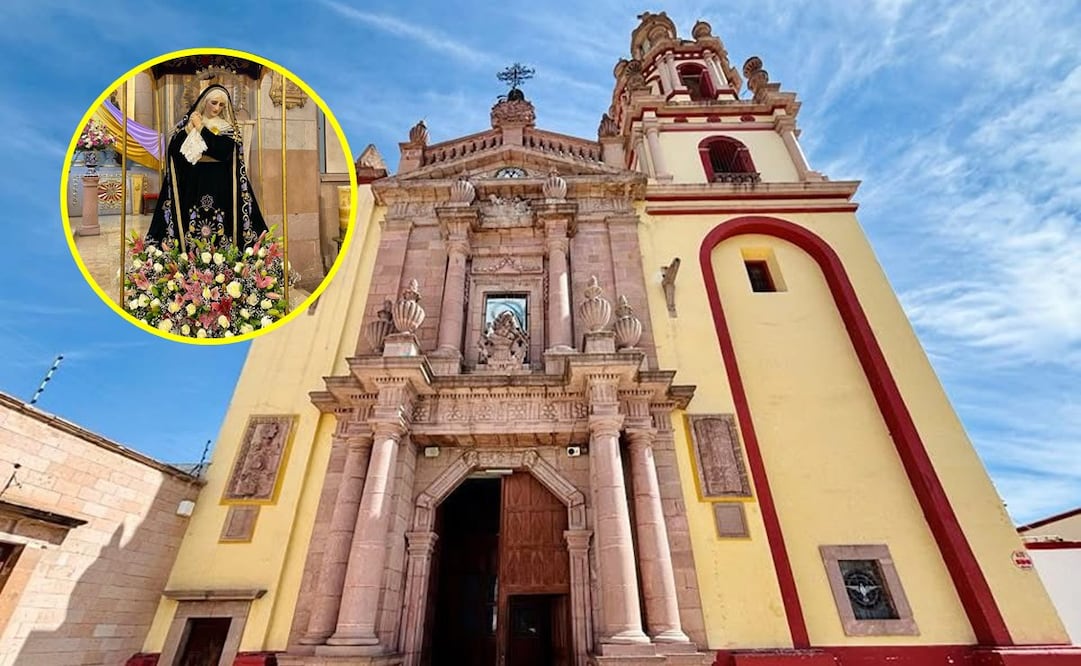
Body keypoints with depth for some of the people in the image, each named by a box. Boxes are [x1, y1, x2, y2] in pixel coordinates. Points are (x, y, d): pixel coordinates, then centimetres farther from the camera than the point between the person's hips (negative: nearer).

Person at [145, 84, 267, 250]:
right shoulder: (188, 123, 12)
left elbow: (225, 150, -11)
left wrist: (201, 128, -6)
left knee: (221, 228, -6)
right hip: (192, 185, 2)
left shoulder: (228, 127, 7)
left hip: (220, 186, -1)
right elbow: (174, 149, 2)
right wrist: (189, 128, -7)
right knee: (191, 226, -3)